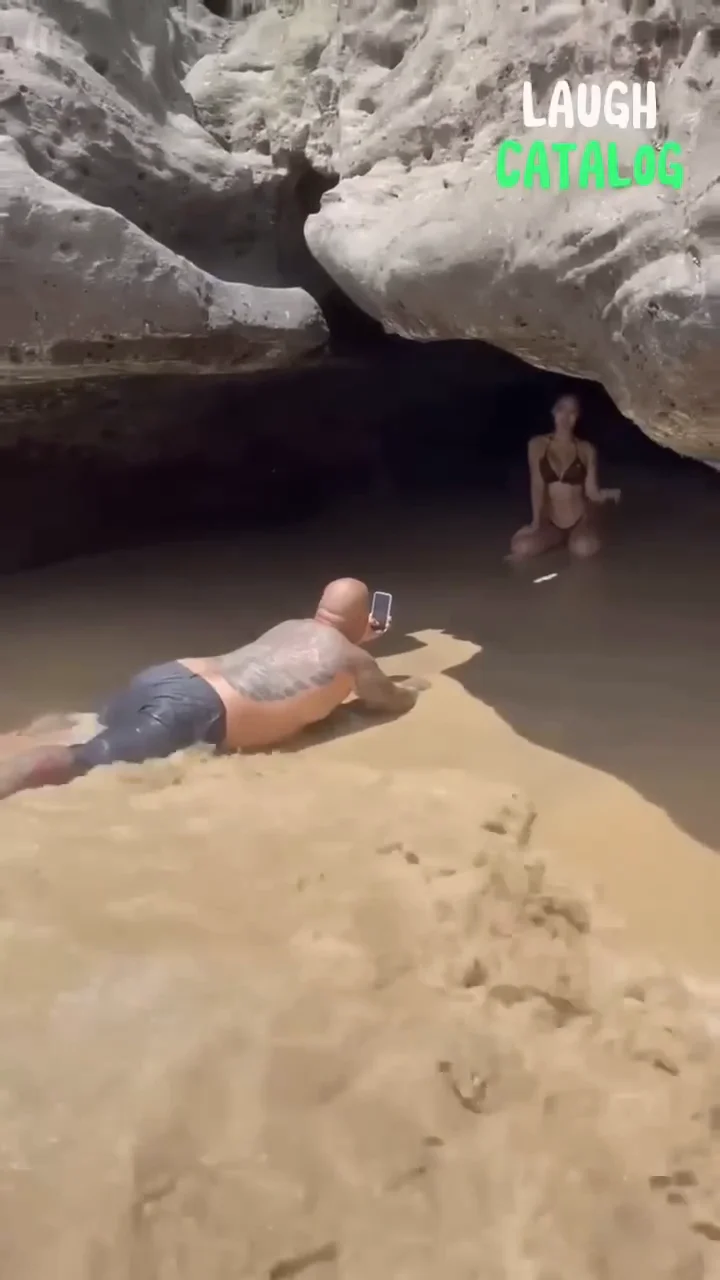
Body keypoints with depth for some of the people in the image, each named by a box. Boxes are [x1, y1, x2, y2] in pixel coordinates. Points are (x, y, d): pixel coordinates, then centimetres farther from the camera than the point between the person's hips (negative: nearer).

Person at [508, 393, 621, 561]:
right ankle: (559, 539, 8)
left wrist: (608, 494, -28)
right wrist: (536, 522, -17)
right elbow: (537, 485, -7)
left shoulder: (587, 450, -2)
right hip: (550, 522, 1)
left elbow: (592, 492, -5)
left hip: (581, 519, -1)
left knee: (584, 549, -34)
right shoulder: (537, 445, -1)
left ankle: (575, 539, 7)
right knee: (521, 547, -27)